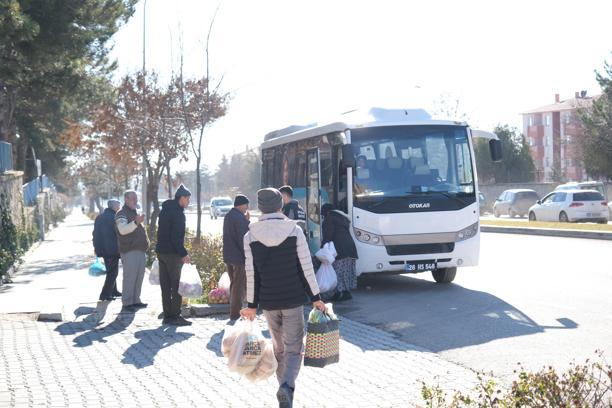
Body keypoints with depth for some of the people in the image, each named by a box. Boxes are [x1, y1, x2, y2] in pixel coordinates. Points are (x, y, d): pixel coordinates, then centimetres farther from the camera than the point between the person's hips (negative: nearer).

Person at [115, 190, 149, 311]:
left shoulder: (135, 213, 22)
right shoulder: (121, 214, -8)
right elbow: (123, 230, -25)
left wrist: (145, 242, 22)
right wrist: (136, 222, -37)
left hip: (140, 250, 9)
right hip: (129, 251, -9)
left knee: (139, 277, 10)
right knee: (130, 277, -9)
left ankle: (135, 300, 17)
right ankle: (127, 302, -6)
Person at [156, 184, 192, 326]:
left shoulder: (165, 210, 15)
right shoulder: (178, 212, -14)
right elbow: (176, 237, -20)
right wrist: (184, 254, -16)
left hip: (161, 251, 9)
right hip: (172, 253, -9)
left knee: (165, 286, 10)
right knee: (177, 285, -3)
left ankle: (167, 316, 13)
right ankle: (175, 316, -3)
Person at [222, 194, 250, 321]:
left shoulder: (228, 216, 13)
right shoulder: (239, 218, -18)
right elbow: (243, 238, -20)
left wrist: (246, 221, 9)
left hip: (228, 256, 9)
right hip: (239, 257, -9)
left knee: (234, 284, 18)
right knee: (239, 285, -3)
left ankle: (233, 311, 24)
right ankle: (235, 313, -1)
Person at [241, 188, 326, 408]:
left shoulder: (250, 236, -3)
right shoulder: (294, 231, -6)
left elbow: (252, 274, -3)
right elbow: (306, 268, -5)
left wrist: (252, 305, 3)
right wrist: (315, 297, 2)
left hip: (268, 302, 2)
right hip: (293, 299, -2)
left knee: (279, 347, 19)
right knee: (294, 348, 3)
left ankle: (285, 389, 22)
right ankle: (287, 386, -20)